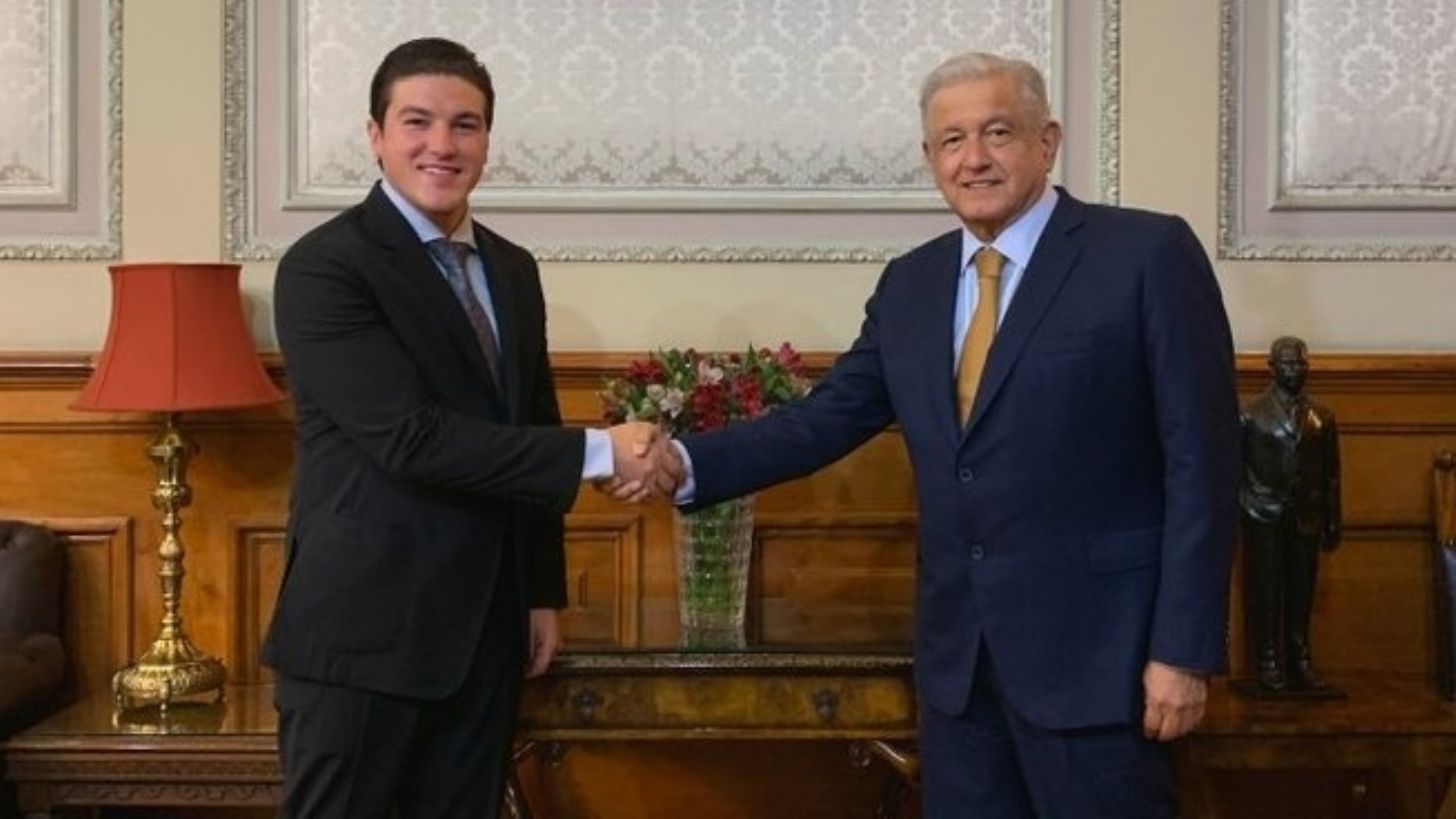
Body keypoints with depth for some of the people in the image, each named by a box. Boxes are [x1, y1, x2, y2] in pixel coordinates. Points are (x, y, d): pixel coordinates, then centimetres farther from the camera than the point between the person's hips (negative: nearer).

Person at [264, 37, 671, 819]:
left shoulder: (512, 269, 11)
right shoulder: (325, 266, -12)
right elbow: (412, 437, -22)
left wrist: (543, 589, 14)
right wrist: (599, 450, -20)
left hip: (483, 629, 7)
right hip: (363, 630, -6)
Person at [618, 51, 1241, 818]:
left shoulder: (1148, 254, -7)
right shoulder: (910, 283, 10)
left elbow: (1200, 462, -10)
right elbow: (829, 416, 8)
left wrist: (1182, 648, -13)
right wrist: (685, 461, -7)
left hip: (1092, 644, -5)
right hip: (955, 649, 5)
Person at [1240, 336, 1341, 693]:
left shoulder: (1321, 418, 10)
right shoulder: (1252, 415, 0)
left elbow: (1331, 475, 12)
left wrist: (1333, 524, 9)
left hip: (1306, 519, 3)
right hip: (1264, 519, -3)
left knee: (1302, 593, 5)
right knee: (1266, 593, -1)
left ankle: (1300, 663, 11)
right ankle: (1268, 665, 3)